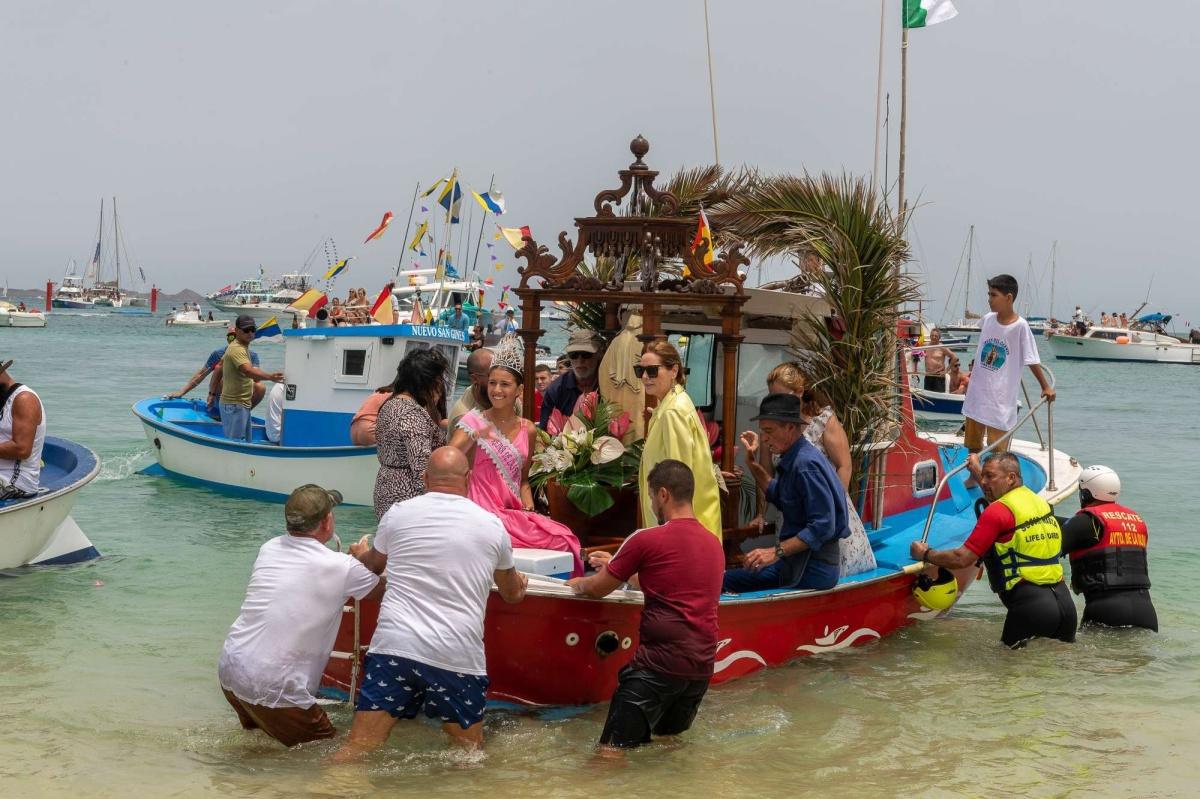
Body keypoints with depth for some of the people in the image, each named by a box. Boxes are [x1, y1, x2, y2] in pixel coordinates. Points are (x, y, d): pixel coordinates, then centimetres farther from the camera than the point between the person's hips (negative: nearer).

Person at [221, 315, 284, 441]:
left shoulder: (243, 347, 13)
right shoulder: (237, 349, -21)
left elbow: (222, 362, 27)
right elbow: (248, 371, -38)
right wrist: (270, 376, -52)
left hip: (243, 404, 11)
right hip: (234, 405, -11)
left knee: (246, 443, 15)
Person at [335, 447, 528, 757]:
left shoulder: (398, 514, 7)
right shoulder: (492, 526, 8)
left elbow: (372, 565, 29)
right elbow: (512, 594, 27)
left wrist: (358, 555, 54)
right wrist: (519, 582, 52)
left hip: (393, 646, 1)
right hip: (458, 657, 0)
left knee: (357, 749, -2)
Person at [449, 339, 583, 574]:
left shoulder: (527, 430, 13)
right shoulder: (473, 421, 0)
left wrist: (528, 507, 4)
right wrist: (473, 438, -29)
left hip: (515, 512, 5)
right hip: (484, 510, -5)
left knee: (564, 539, -20)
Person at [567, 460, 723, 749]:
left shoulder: (647, 539, -7)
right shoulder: (714, 544, 14)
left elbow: (597, 590, 3)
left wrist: (578, 584, 26)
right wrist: (617, 567, 37)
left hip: (661, 663, -7)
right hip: (703, 666, 7)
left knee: (612, 750, -7)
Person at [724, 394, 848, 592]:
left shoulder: (806, 464, -18)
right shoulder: (793, 460, 12)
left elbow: (822, 527, -24)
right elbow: (779, 497, 31)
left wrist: (777, 551, -24)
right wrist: (752, 463, 21)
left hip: (813, 570, -9)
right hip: (797, 562, 9)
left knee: (726, 580, -17)